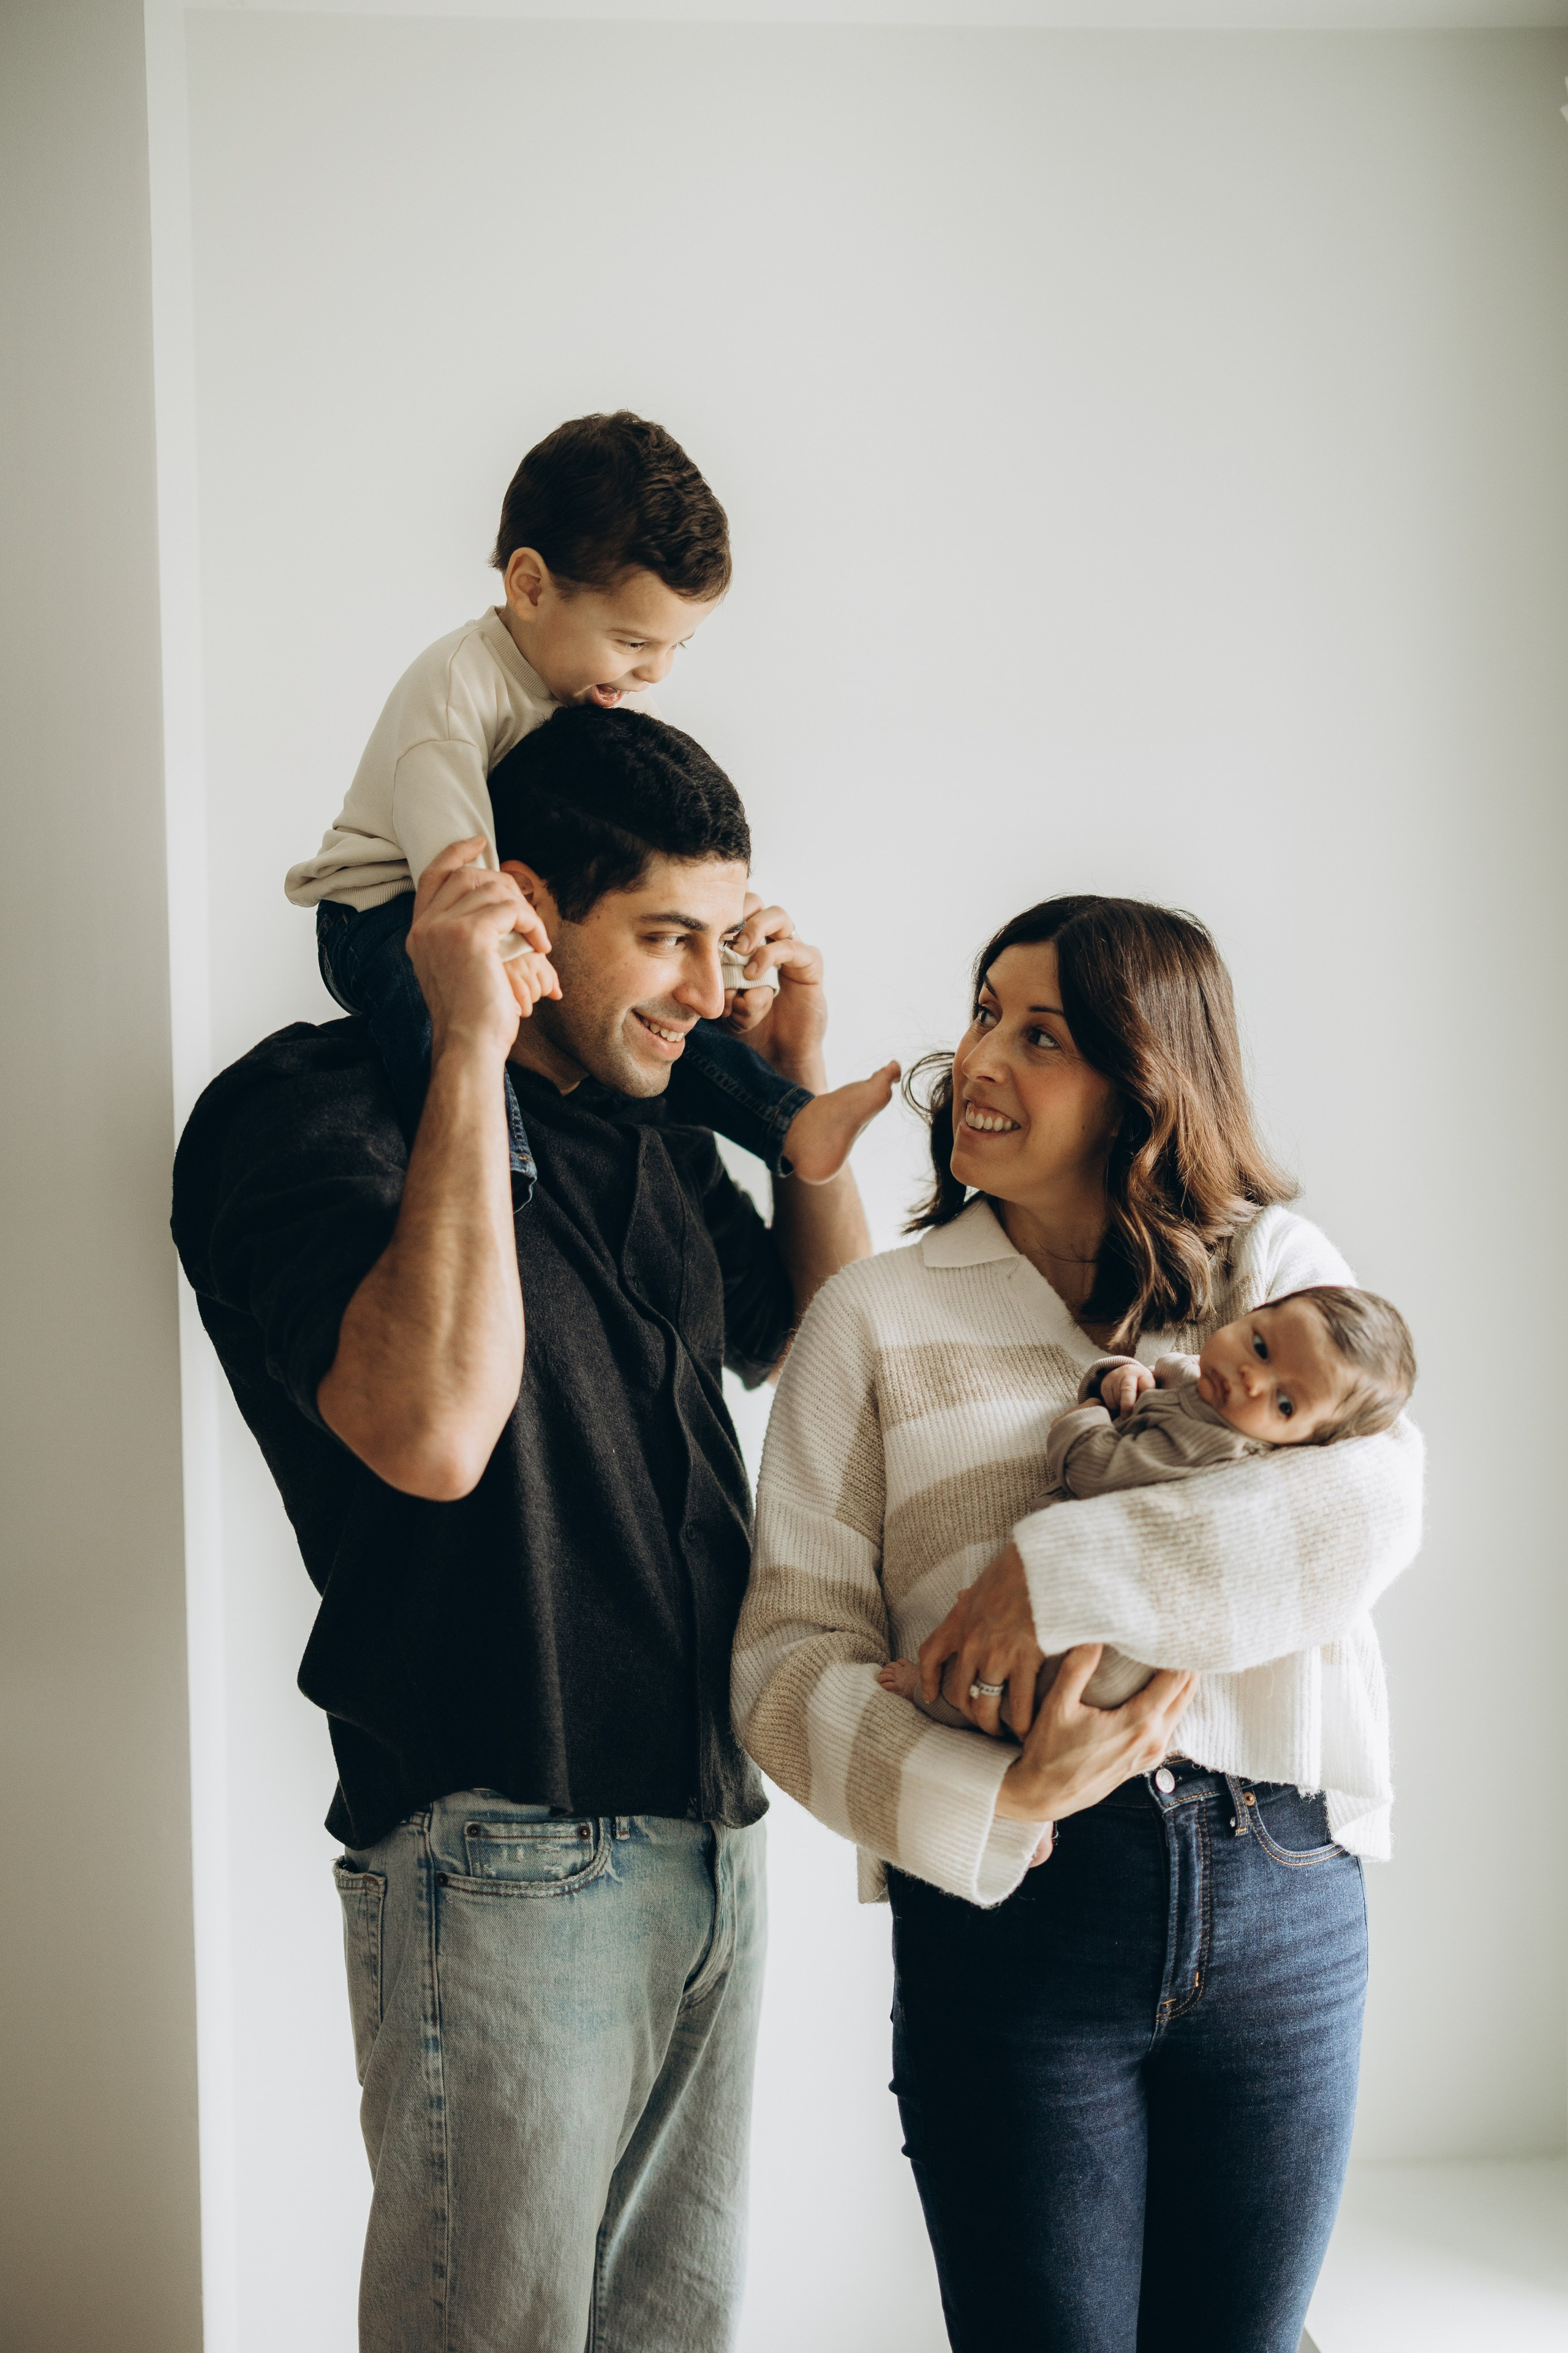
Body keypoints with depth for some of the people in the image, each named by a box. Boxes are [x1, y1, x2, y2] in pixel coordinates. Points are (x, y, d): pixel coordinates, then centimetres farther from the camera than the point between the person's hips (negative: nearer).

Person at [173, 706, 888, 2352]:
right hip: (506, 1862, -7)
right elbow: (433, 1429, -28)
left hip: (712, 1831, 7)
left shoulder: (654, 1137, 12)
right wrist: (472, 1049, -24)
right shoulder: (306, 1110, -12)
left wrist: (802, 1080, 10)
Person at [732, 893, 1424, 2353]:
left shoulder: (1273, 1268, 6)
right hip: (1010, 1904, -1)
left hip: (1285, 1905, 2)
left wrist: (1067, 1570, -21)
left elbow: (1368, 1505, -13)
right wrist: (991, 1797, -22)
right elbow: (789, 1650, -5)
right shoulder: (877, 1318, 1)